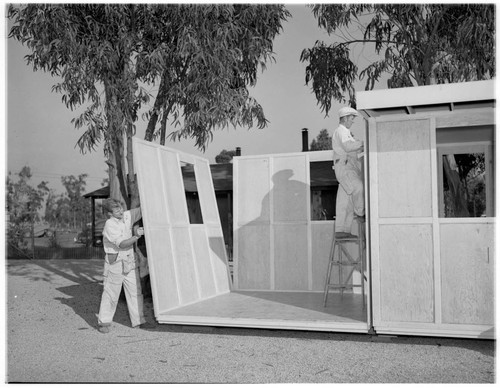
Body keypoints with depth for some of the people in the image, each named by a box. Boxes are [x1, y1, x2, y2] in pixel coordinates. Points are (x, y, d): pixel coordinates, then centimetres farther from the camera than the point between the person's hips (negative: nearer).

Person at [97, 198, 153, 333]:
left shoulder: (127, 216, 1)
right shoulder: (109, 225, -16)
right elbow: (122, 244, -22)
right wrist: (136, 236, -34)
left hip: (129, 261, 6)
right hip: (115, 262, -6)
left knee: (135, 291, 6)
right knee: (111, 293, 2)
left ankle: (138, 320, 13)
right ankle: (104, 322, 16)